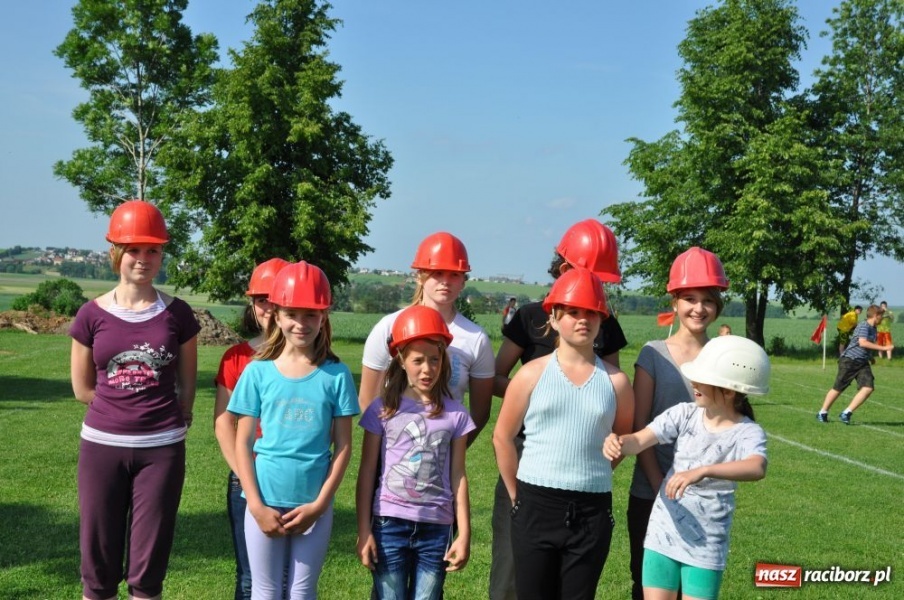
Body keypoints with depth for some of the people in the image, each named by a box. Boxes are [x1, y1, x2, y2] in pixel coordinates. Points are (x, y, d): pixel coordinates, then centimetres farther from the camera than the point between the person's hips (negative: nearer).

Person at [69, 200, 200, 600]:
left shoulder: (177, 314, -2)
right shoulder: (92, 315, -1)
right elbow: (82, 388, 7)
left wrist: (162, 417, 5)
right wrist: (130, 408, 3)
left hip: (161, 448, 0)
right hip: (102, 445, 1)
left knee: (147, 567, 6)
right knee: (98, 565, 8)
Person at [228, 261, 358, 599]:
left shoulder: (337, 375, -3)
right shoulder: (258, 371, -3)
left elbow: (343, 446, -2)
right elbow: (243, 444, -1)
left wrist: (319, 504, -8)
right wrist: (257, 505, -8)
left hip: (314, 504, 0)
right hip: (265, 502, 0)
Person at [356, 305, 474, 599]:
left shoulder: (455, 414, 2)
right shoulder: (383, 409, -1)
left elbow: (458, 476, 5)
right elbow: (367, 473, 1)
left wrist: (464, 533, 2)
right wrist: (364, 530, -2)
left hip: (436, 528, 1)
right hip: (389, 524, -1)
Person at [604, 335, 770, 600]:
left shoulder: (748, 433, -15)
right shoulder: (685, 413, -5)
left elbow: (757, 468, -37)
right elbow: (640, 440, -14)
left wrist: (702, 471, -50)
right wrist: (619, 442, -38)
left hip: (707, 545, -3)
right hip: (663, 534, 3)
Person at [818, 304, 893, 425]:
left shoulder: (873, 329, 14)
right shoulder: (863, 326, -13)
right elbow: (862, 342, -29)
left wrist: (870, 356, 25)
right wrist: (883, 348, -28)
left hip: (863, 363, 8)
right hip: (849, 360, -8)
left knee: (868, 388, -13)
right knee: (838, 389, 2)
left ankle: (846, 413, -8)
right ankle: (822, 413, 19)